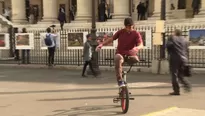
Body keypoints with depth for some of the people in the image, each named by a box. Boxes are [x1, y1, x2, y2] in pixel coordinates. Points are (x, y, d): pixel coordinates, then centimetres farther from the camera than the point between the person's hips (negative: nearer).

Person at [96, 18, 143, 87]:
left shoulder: (136, 34, -6)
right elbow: (111, 39, 7)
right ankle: (120, 81, -33)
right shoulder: (121, 32, 1)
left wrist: (136, 48, -42)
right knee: (118, 58, -37)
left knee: (135, 59, -35)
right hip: (120, 54, 0)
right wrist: (102, 44, -6)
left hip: (130, 55, 0)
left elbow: (141, 45, -18)